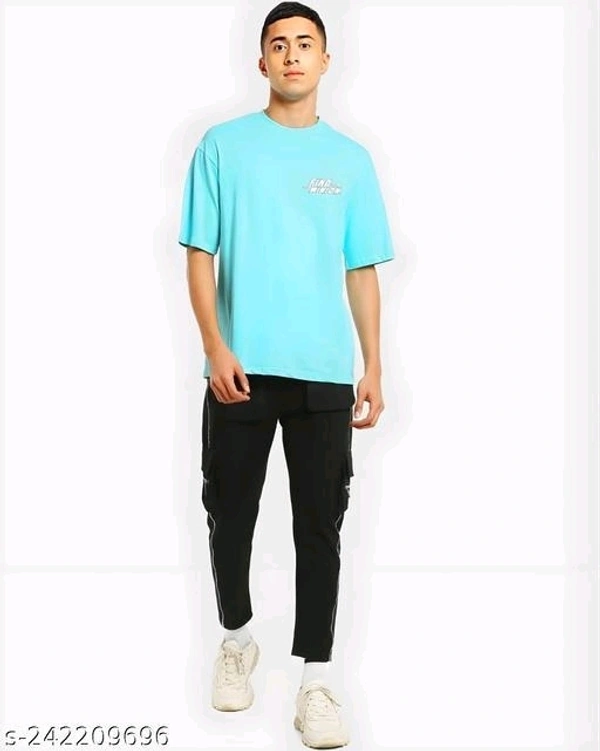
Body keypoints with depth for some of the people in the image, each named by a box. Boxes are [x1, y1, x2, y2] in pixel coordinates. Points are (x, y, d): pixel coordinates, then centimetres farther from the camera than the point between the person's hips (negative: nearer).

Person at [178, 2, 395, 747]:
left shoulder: (351, 159, 9)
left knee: (320, 528, 2)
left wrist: (373, 367, 4)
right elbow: (199, 256, 1)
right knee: (229, 516, 10)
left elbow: (362, 271, 9)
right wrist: (215, 347, -11)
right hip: (241, 369, 0)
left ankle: (315, 681, 10)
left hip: (324, 373, 1)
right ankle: (236, 637, 33)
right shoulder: (222, 145, 3)